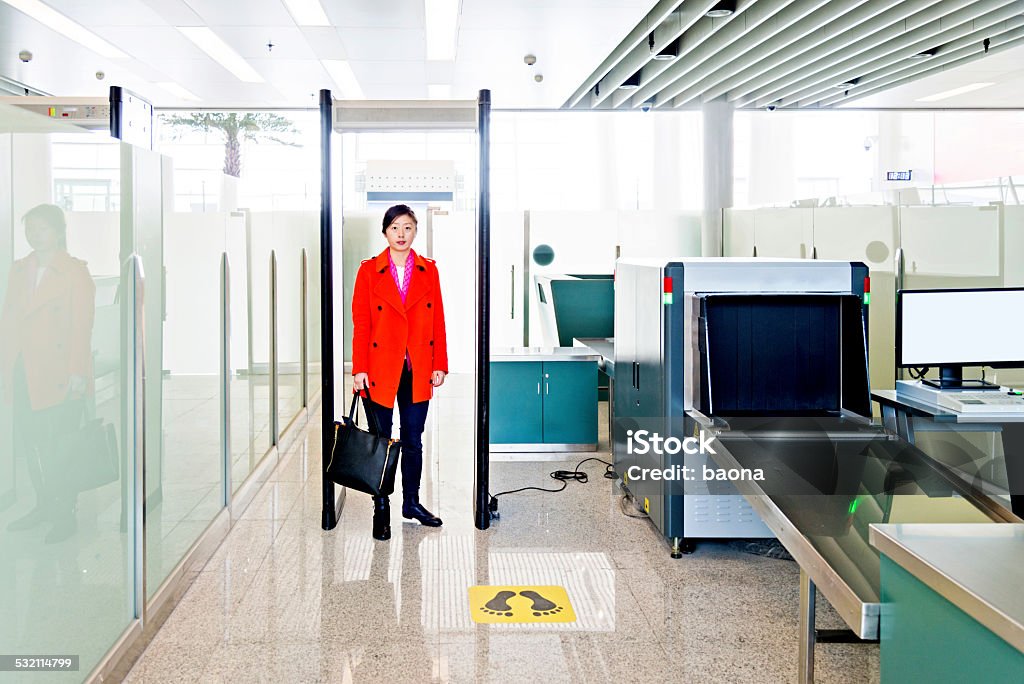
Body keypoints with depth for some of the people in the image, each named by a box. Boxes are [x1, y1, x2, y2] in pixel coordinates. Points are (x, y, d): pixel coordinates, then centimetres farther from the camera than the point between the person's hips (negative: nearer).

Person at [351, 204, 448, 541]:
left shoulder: (428, 270, 6)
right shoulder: (369, 271, -1)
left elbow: (438, 321, 6)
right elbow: (360, 323, -4)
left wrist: (440, 364, 2)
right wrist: (359, 369, -9)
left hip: (418, 371, 2)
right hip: (380, 370, -2)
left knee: (413, 440, 10)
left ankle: (411, 502, 25)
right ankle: (381, 509, 16)